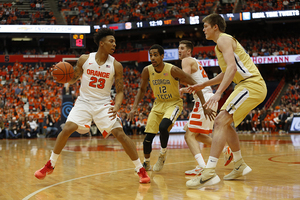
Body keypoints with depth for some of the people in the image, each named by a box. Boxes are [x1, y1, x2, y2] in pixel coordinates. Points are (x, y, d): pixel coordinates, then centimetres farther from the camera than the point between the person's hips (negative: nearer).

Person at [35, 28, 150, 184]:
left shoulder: (116, 65, -6)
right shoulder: (84, 59, -4)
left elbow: (120, 91, -2)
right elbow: (72, 79, 8)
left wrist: (117, 106, -22)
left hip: (104, 104, -1)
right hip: (84, 101, 1)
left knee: (120, 134, -13)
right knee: (67, 129, -15)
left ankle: (140, 170, -4)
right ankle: (50, 165, 4)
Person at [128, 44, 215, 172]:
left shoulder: (173, 70, -23)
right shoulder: (147, 71, -10)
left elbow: (194, 85, -18)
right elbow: (142, 90, 9)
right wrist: (134, 107, -4)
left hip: (174, 103, -4)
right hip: (158, 104, 4)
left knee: (163, 127, -32)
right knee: (148, 137, -4)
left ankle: (163, 154, -4)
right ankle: (146, 163, 23)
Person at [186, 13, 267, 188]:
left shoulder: (223, 39, -6)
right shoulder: (225, 41, 26)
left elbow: (232, 67, -23)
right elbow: (226, 73, 37)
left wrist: (218, 93, -32)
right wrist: (203, 85, 36)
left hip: (251, 85, -11)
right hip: (250, 85, 11)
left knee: (220, 122, -20)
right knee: (225, 123, 20)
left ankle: (210, 173, -29)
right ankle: (240, 166, 28)